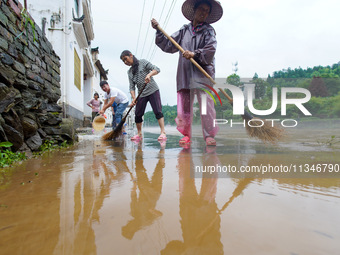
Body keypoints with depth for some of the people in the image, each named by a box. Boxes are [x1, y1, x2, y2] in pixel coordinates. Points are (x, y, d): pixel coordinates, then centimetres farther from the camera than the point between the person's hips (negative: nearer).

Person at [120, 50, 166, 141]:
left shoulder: (143, 62, -2)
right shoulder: (129, 72, 12)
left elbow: (157, 69, -11)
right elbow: (132, 86, 4)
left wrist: (149, 74, -31)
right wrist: (133, 98, -12)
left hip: (153, 90, -5)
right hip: (142, 94, 5)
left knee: (157, 111, -14)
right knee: (138, 114, 2)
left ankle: (163, 132, -15)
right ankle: (139, 134, 14)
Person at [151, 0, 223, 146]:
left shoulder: (208, 30, 10)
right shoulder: (184, 30, 18)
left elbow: (211, 49, -5)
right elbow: (169, 45, 18)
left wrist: (194, 54, -17)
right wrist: (158, 31, 13)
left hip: (203, 73, -2)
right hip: (185, 74, 3)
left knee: (207, 105, -11)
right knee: (184, 106, 0)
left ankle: (209, 135, -4)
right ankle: (186, 135, 10)